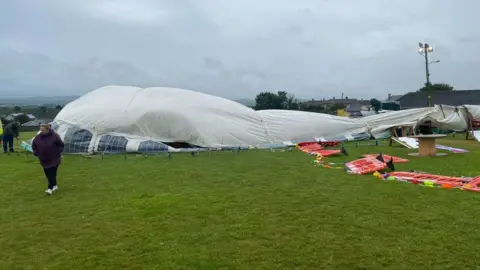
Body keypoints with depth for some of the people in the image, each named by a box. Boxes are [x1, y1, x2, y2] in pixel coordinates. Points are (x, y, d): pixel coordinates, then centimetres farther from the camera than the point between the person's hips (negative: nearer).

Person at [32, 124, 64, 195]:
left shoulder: (54, 136, -12)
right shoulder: (38, 137, -1)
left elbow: (61, 145, -3)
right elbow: (34, 146, 15)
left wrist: (58, 152, -10)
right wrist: (36, 152, 2)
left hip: (54, 159, -5)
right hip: (44, 160, 5)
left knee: (52, 173, -9)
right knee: (47, 173, 9)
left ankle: (50, 188, -9)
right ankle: (54, 185, 26)